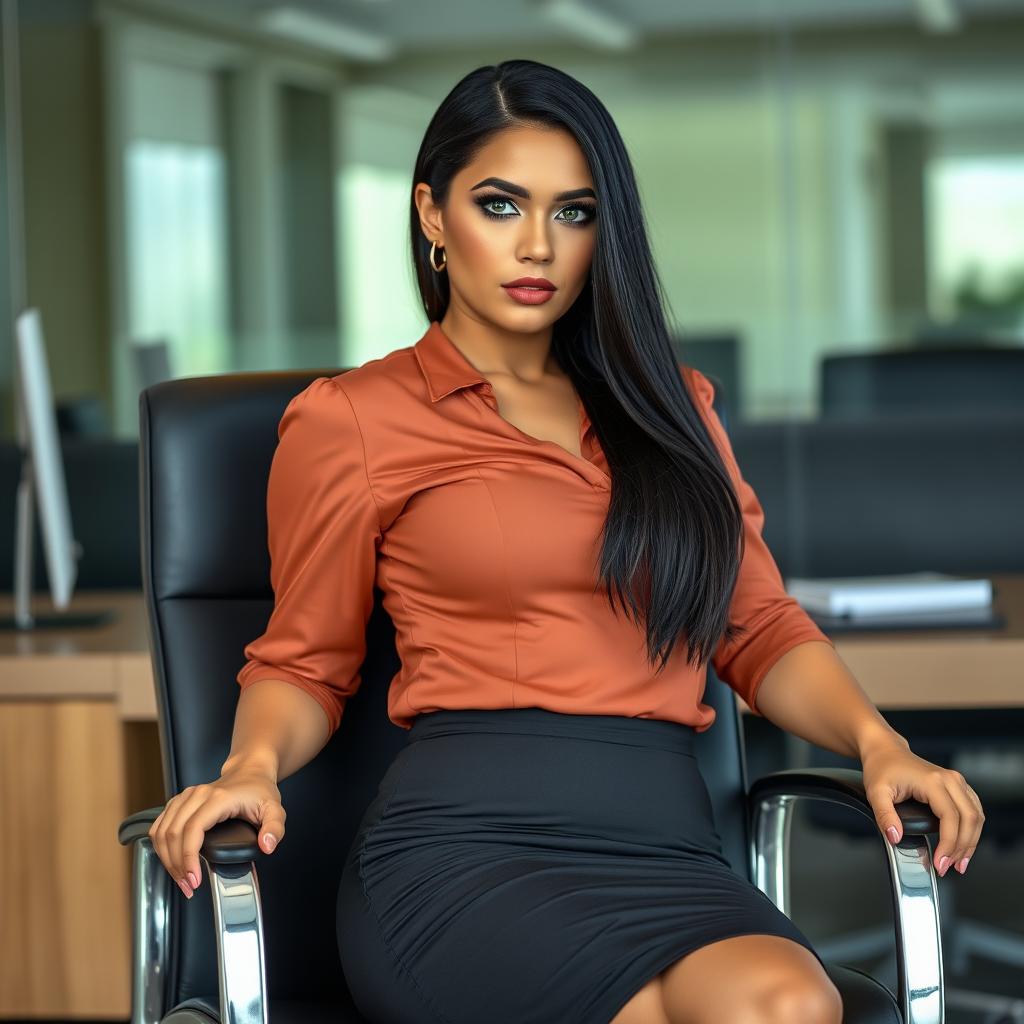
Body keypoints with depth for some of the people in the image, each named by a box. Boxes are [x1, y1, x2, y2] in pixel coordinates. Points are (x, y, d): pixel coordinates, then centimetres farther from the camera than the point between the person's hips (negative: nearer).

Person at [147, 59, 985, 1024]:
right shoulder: (348, 419, 11)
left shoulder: (670, 404, 23)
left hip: (669, 843, 4)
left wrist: (876, 740, 0)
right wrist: (253, 764, -8)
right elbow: (302, 663, 14)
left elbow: (761, 630, 20)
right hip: (464, 839, -3)